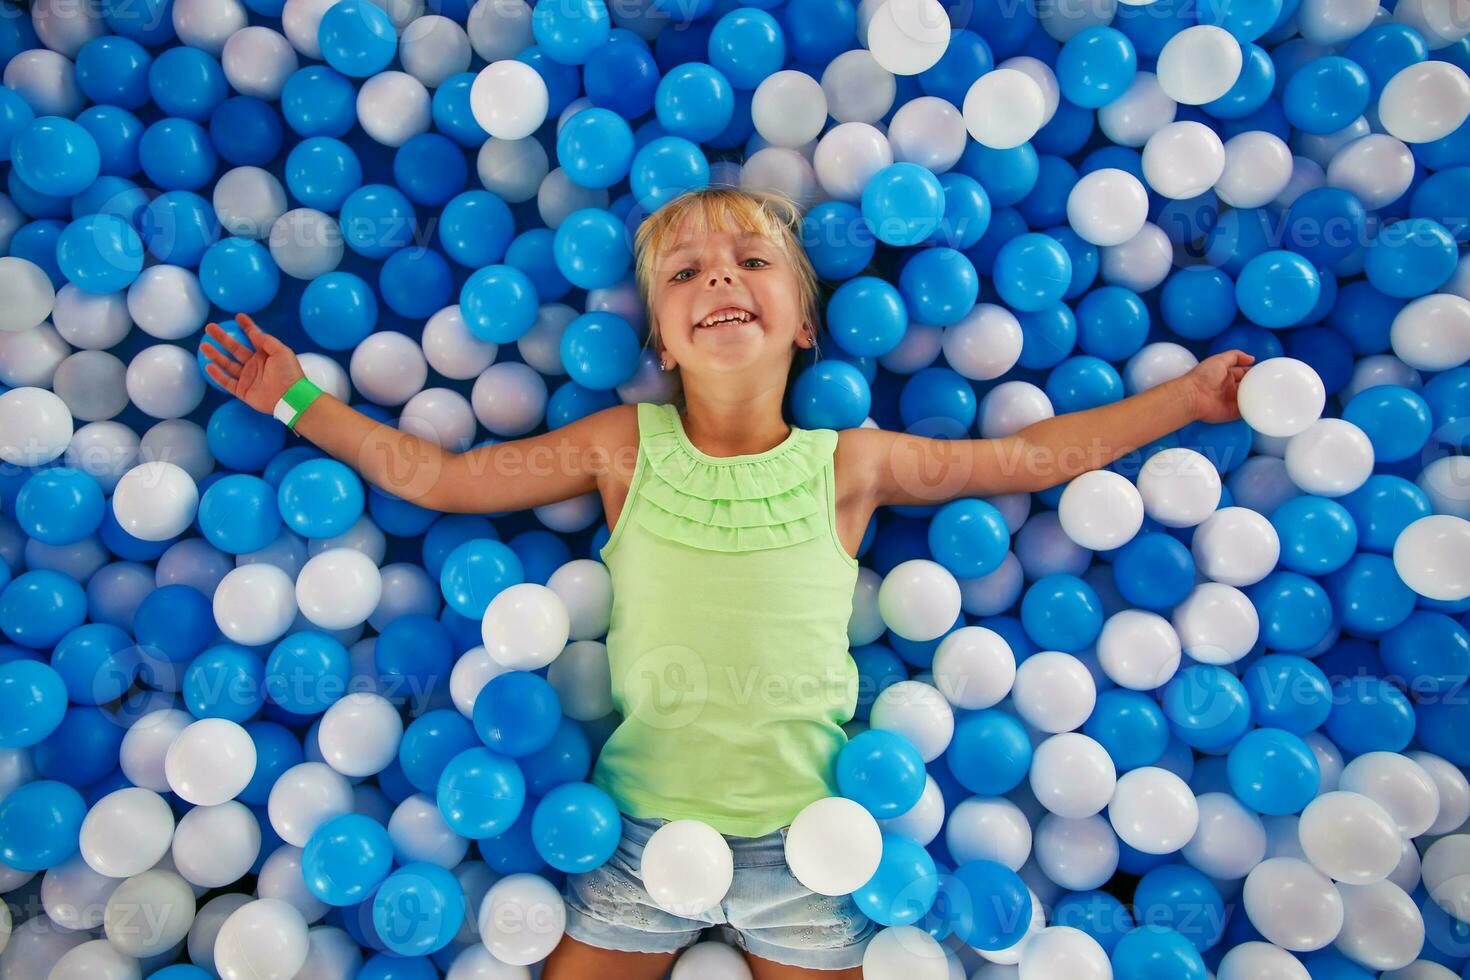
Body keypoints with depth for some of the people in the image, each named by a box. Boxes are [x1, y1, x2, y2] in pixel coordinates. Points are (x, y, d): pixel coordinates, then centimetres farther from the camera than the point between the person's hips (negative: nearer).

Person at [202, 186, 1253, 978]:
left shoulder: (846, 464, -8)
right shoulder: (624, 448, -7)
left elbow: (1028, 456, 1)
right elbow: (439, 476, 0)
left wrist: (1191, 393, 5)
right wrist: (299, 399, 1)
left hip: (802, 840, 0)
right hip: (642, 832, 1)